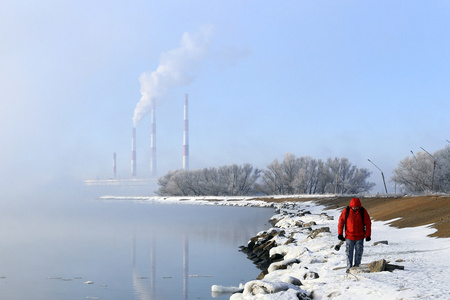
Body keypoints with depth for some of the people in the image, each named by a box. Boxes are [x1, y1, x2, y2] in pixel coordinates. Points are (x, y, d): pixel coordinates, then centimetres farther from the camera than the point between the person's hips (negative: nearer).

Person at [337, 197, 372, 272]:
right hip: (349, 236, 0)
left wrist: (368, 235, -3)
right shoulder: (346, 211, -8)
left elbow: (368, 223, 0)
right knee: (349, 253, 1)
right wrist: (340, 234, 0)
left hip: (360, 237, 0)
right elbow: (341, 222, 1)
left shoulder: (363, 212, -6)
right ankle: (349, 268, 8)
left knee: (359, 253, 4)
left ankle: (356, 267, 14)